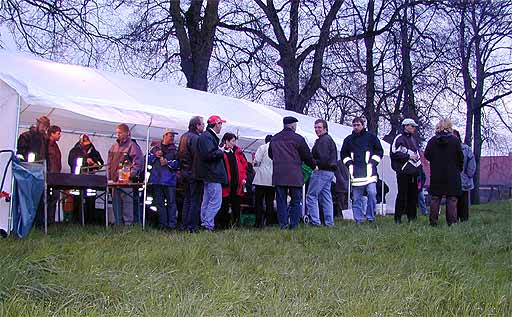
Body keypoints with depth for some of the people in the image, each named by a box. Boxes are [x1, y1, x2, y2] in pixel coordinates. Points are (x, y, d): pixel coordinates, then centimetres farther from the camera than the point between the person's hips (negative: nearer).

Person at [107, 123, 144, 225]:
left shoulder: (132, 146, -4)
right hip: (114, 181, 8)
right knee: (116, 205, 12)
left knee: (127, 204, -9)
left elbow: (138, 163, -9)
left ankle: (128, 224, -5)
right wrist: (109, 177, 14)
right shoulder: (114, 147, 18)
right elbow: (109, 163, 23)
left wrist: (131, 174, -18)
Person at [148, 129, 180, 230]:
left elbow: (178, 163, -1)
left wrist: (168, 162, -13)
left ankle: (172, 224, -2)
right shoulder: (156, 148, 15)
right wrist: (154, 156, -2)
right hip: (157, 179, 3)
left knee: (171, 202, -4)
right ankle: (162, 224, 11)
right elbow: (147, 160, 13)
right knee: (159, 202, 5)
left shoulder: (174, 149, 7)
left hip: (169, 180, -3)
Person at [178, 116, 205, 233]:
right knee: (195, 201, -4)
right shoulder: (195, 138, -16)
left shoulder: (184, 137, 14)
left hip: (185, 173, 9)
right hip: (194, 174, -9)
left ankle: (185, 225, 18)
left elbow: (179, 156, 19)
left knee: (187, 199, 15)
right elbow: (198, 158, -21)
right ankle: (192, 226, -4)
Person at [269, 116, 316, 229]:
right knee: (296, 201, 5)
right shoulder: (298, 138, -5)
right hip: (295, 175, -4)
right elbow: (307, 155, 0)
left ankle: (283, 224, 3)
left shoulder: (274, 139, 9)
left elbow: (270, 154, 23)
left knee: (281, 200, 7)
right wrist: (314, 166, 17)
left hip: (278, 175, 4)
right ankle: (293, 225, 0)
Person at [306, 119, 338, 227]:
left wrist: (316, 165, -9)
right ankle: (329, 222, 14)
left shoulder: (323, 140, -13)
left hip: (322, 171, -10)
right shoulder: (329, 139, 20)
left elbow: (324, 158, -23)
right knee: (326, 197, 12)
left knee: (311, 196, -5)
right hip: (330, 172, 10)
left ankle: (315, 221, -7)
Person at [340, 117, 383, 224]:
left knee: (372, 193, -15)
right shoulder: (348, 140, 16)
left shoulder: (371, 137, 9)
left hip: (369, 172, -2)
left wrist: (373, 162, 0)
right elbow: (343, 154, 24)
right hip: (355, 173, 2)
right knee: (357, 198, 2)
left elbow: (379, 151, 12)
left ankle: (370, 217, -2)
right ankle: (358, 219, 7)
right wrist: (349, 163, 7)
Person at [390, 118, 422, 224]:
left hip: (413, 172, 8)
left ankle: (412, 217, 16)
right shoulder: (399, 138, -6)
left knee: (413, 195, 9)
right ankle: (398, 218, -3)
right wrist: (408, 156, -14)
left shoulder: (413, 139, 21)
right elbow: (394, 153, -15)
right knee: (402, 195, -8)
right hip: (403, 172, -8)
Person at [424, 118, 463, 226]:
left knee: (435, 198, 7)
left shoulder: (432, 140, 0)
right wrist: (459, 169, 13)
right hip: (452, 175, -2)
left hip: (436, 175, 2)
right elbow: (460, 157, -3)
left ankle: (433, 221, 6)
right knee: (452, 198, 2)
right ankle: (452, 221, -1)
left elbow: (426, 155, 0)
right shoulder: (455, 140, -5)